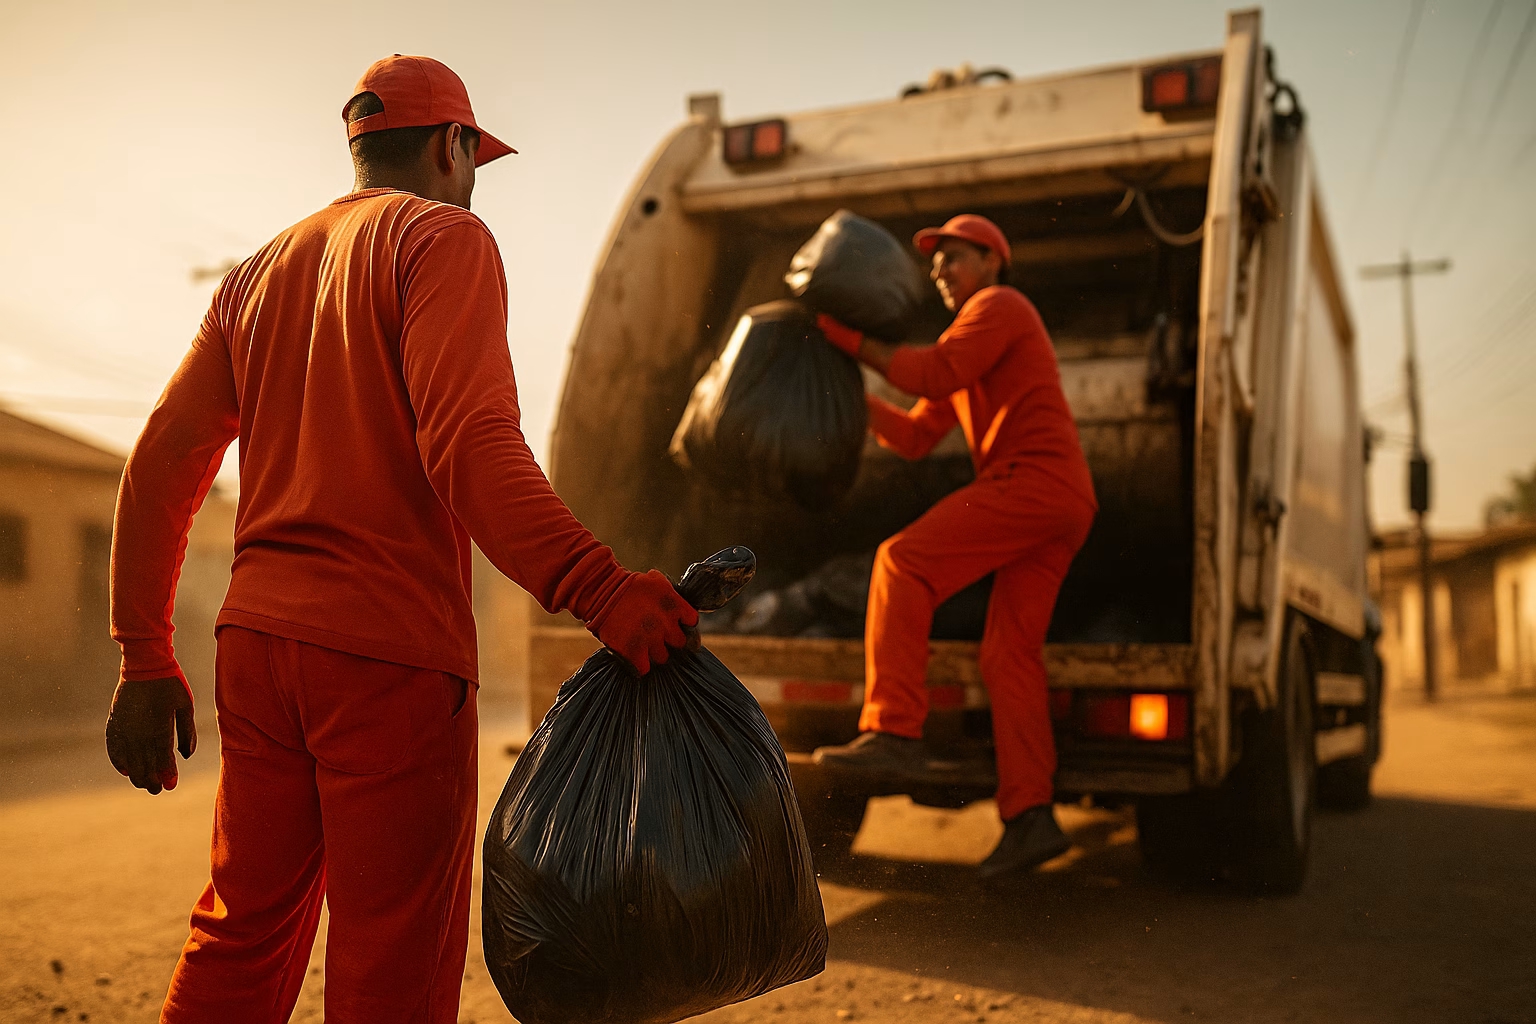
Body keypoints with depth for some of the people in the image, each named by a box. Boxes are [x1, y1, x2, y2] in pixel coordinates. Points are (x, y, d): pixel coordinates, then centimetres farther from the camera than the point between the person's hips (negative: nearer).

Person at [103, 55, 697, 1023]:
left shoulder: (258, 274, 19)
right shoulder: (445, 238, -1)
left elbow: (161, 464, 13)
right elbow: (469, 442, -19)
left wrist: (147, 660, 14)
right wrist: (599, 588, -27)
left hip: (258, 643, 7)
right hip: (391, 652, -7)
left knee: (243, 934, 17)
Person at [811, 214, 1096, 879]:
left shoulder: (999, 305, 4)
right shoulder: (965, 360, 32)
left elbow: (933, 374, -14)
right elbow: (913, 438, 24)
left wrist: (853, 341, -7)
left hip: (1033, 477, -9)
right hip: (1060, 503, 9)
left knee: (904, 560, -14)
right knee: (1008, 651, 0)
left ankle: (892, 732, -21)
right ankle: (1030, 817, -7)